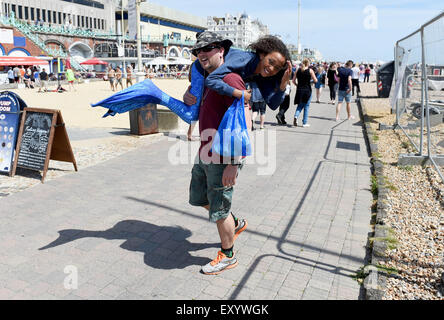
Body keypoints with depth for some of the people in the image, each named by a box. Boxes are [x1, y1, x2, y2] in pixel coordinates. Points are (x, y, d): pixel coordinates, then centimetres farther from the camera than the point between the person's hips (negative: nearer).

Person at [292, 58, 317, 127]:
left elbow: (293, 81, 4)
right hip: (307, 90, -3)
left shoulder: (298, 70, 3)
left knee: (300, 105, 15)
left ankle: (296, 116, -13)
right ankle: (304, 123, 10)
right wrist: (311, 78, 14)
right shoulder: (310, 70, -6)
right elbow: (315, 81, -6)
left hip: (299, 90, 3)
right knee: (306, 107, 7)